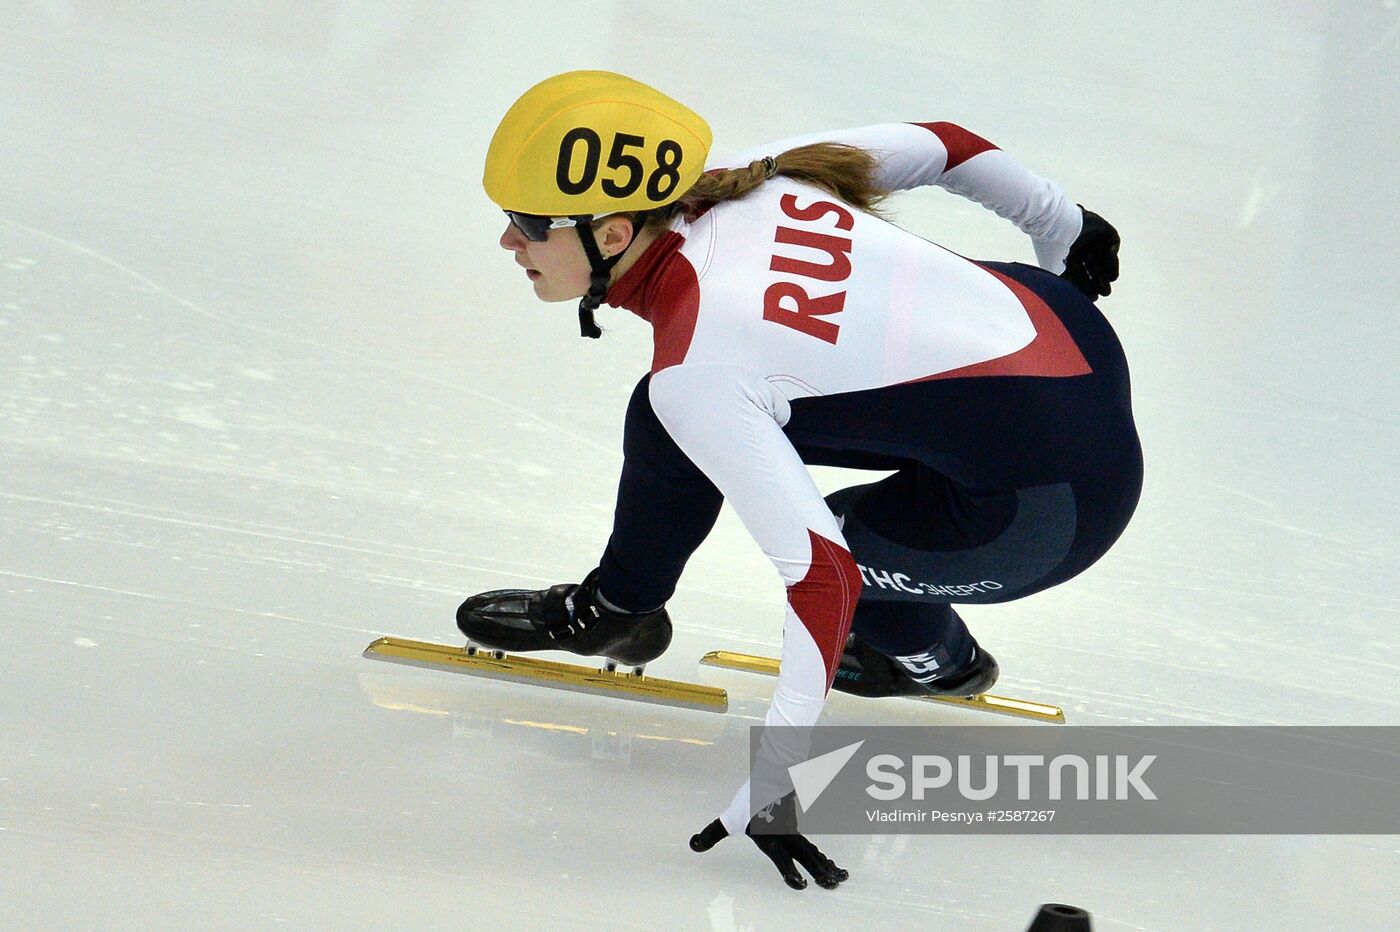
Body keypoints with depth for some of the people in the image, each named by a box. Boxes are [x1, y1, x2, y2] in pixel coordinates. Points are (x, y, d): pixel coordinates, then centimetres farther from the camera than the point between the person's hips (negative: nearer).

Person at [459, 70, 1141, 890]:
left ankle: (936, 657, 32)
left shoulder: (696, 374, -24)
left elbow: (824, 576, -27)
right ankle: (614, 607, 30)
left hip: (1057, 501, -8)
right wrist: (1066, 231, 25)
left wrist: (777, 781, -23)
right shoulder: (748, 182, -5)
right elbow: (942, 145, 6)